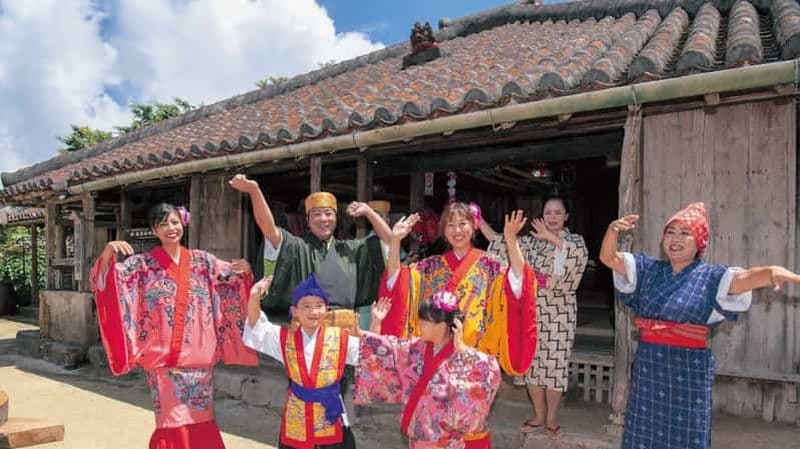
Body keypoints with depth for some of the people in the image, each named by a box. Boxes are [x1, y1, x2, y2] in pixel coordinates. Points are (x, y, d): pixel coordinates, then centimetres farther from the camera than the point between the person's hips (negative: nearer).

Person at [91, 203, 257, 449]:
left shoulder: (202, 260, 6)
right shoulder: (143, 264, 1)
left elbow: (233, 279, 6)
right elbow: (107, 279, -7)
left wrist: (245, 270, -16)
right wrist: (108, 252, -25)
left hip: (199, 356, 2)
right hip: (162, 358, -2)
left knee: (201, 422, 10)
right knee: (173, 424, 2)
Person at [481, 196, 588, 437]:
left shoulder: (575, 240, 1)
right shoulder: (532, 241, 11)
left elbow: (580, 253, -23)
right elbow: (500, 243, 6)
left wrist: (552, 237, -28)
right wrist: (479, 220, -1)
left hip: (559, 314, -4)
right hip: (532, 312, 4)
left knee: (554, 364, 0)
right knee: (531, 363, 8)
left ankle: (552, 419, 17)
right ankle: (539, 416, 24)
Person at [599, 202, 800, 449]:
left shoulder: (711, 276, -4)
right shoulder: (648, 269, 5)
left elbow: (749, 276, -22)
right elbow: (608, 258, -2)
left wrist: (776, 273, -45)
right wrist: (613, 230, -21)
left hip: (689, 366, -3)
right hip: (649, 363, 3)